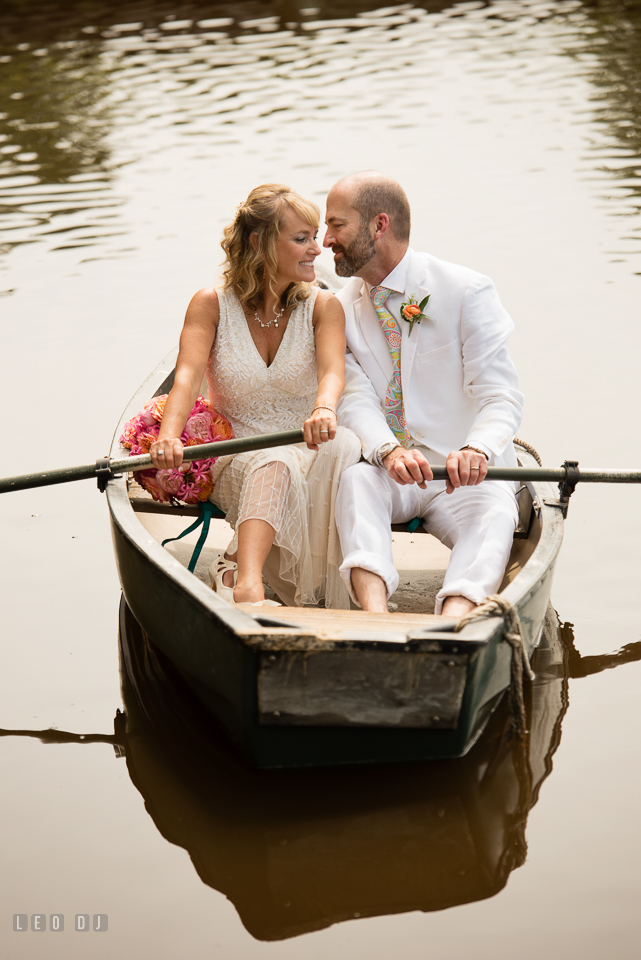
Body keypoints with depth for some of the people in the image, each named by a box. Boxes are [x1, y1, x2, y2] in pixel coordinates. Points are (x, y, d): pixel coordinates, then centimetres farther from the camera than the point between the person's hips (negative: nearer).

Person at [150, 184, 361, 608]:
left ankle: (237, 564, -34)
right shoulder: (212, 305, -2)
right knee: (274, 465, -38)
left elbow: (332, 369, -19)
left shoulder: (323, 307, 1)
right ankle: (246, 584, -60)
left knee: (342, 444, -35)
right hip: (238, 464, -1)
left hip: (309, 455, 1)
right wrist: (169, 435, -39)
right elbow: (188, 375, -17)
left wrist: (324, 410, -44)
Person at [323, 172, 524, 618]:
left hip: (466, 475, -2)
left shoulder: (467, 292, -4)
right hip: (385, 473, 2)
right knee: (353, 478, -32)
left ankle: (454, 619, -58)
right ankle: (375, 612, -53)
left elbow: (500, 396, -12)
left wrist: (476, 450, -36)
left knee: (495, 514, -34)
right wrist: (389, 450, -30)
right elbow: (355, 398, -6)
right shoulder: (339, 309, 8)